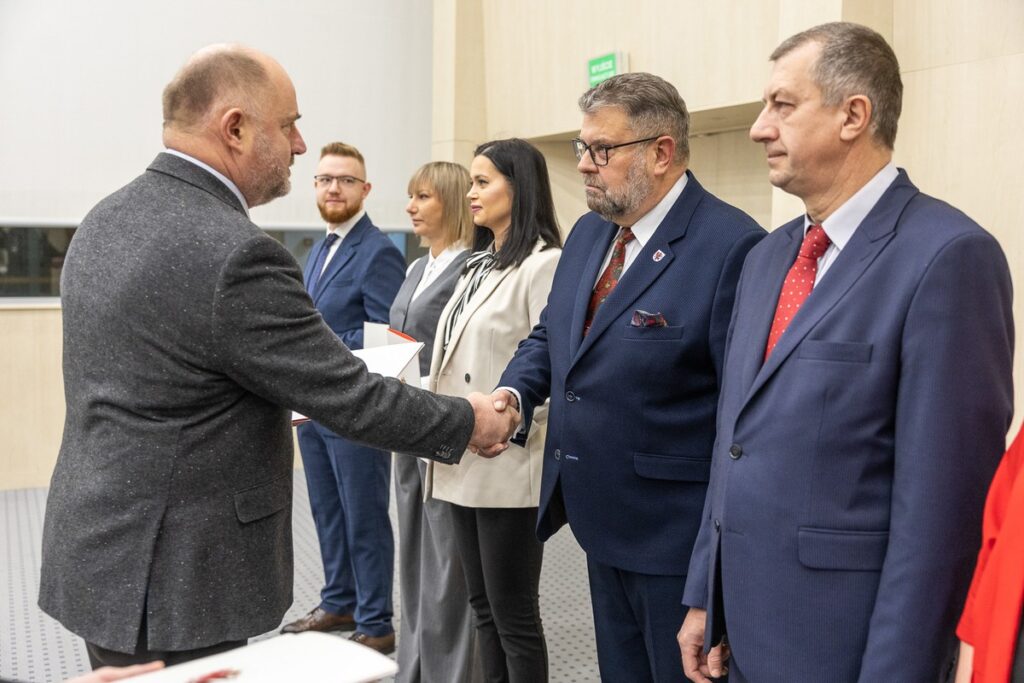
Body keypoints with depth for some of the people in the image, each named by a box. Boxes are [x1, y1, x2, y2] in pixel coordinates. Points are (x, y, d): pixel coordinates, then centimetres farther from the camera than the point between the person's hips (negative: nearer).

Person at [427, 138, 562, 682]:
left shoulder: (543, 264, -12)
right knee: (483, 607, 17)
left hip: (508, 465, -9)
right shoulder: (481, 264, 16)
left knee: (514, 615, 3)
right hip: (465, 461, 9)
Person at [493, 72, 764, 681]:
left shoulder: (731, 246, -19)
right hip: (604, 521, 8)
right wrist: (513, 392, -3)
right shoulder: (588, 233, 7)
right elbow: (551, 334, 18)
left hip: (680, 536, -8)